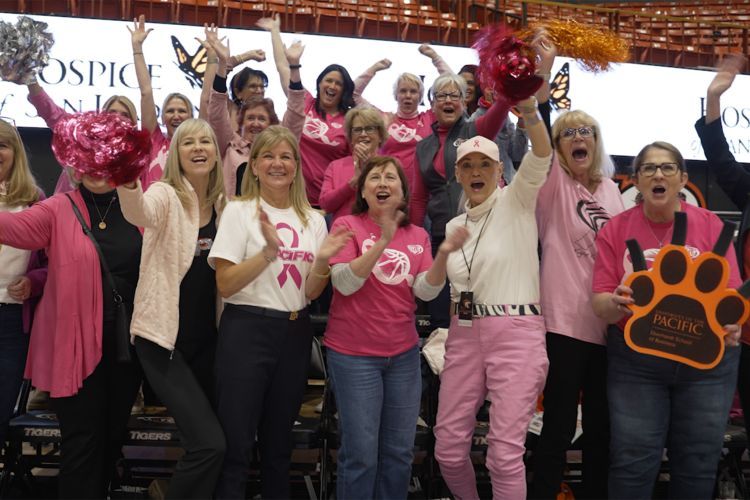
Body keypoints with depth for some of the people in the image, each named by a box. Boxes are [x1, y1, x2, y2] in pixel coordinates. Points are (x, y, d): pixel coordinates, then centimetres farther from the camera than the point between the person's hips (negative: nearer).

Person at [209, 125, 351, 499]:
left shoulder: (312, 220, 9)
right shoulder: (239, 211, -4)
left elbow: (310, 293, 7)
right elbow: (225, 285, -12)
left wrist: (323, 260, -12)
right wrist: (269, 252, -23)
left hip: (295, 334, 5)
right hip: (247, 331, -4)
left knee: (278, 444, 16)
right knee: (236, 445, -2)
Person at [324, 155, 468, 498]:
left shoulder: (418, 235, 8)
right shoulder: (347, 225, -5)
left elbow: (426, 291, -3)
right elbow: (344, 283, -16)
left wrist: (443, 253, -20)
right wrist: (382, 242, -26)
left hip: (404, 353, 5)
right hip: (354, 354, -4)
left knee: (400, 452, 10)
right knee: (361, 454, -2)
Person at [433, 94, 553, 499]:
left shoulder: (517, 203, 1)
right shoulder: (453, 226, 16)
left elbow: (541, 155, -19)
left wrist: (528, 107, -34)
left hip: (516, 333, -5)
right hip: (464, 336, 5)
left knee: (504, 454, -7)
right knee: (448, 448, 6)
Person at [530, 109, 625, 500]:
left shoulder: (610, 189, 15)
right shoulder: (553, 183, 0)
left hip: (609, 324, 5)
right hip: (565, 320, -5)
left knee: (602, 424, 12)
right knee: (560, 425, -4)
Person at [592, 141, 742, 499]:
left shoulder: (710, 225, -1)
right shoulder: (615, 230, -2)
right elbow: (599, 304, -6)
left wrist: (731, 323, -25)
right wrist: (616, 304, -29)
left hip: (706, 360, 1)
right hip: (635, 360, -1)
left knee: (698, 463, 11)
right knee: (633, 462, 1)